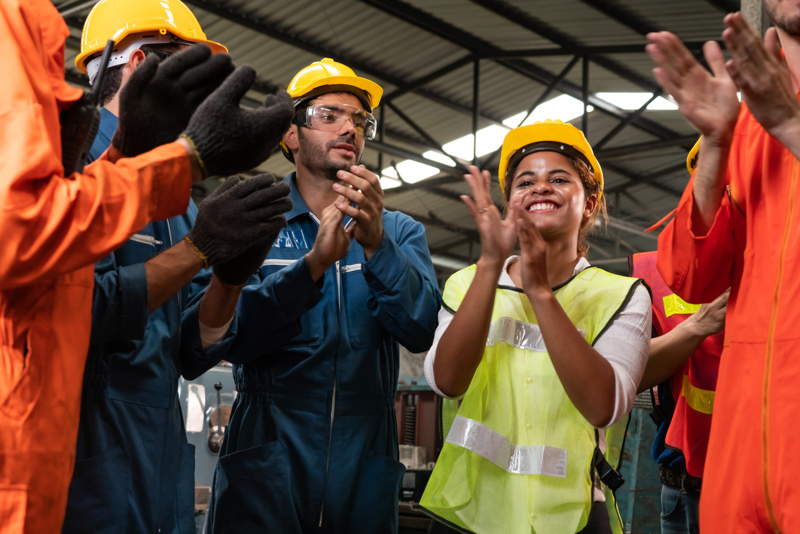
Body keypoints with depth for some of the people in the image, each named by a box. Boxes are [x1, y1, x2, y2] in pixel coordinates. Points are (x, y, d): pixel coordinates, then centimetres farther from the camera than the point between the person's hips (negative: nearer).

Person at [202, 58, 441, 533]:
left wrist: (376, 243, -23)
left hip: (364, 472, 3)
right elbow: (234, 336, -11)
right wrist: (314, 263, -24)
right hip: (268, 461, -2)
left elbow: (420, 330, -8)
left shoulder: (399, 231, 9)